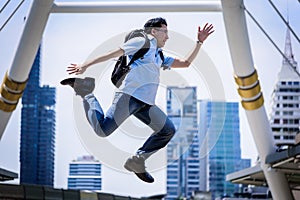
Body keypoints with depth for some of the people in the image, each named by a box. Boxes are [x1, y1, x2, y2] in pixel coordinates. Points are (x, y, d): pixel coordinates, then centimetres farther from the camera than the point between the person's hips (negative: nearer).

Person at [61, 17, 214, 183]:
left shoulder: (160, 57, 30)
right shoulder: (143, 42, 5)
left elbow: (186, 63, 34)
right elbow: (113, 54, 0)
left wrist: (199, 42, 29)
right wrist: (85, 65, -5)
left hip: (146, 103, 8)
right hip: (130, 95, -8)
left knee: (168, 131, 1)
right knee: (102, 130, -19)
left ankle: (137, 161, 5)